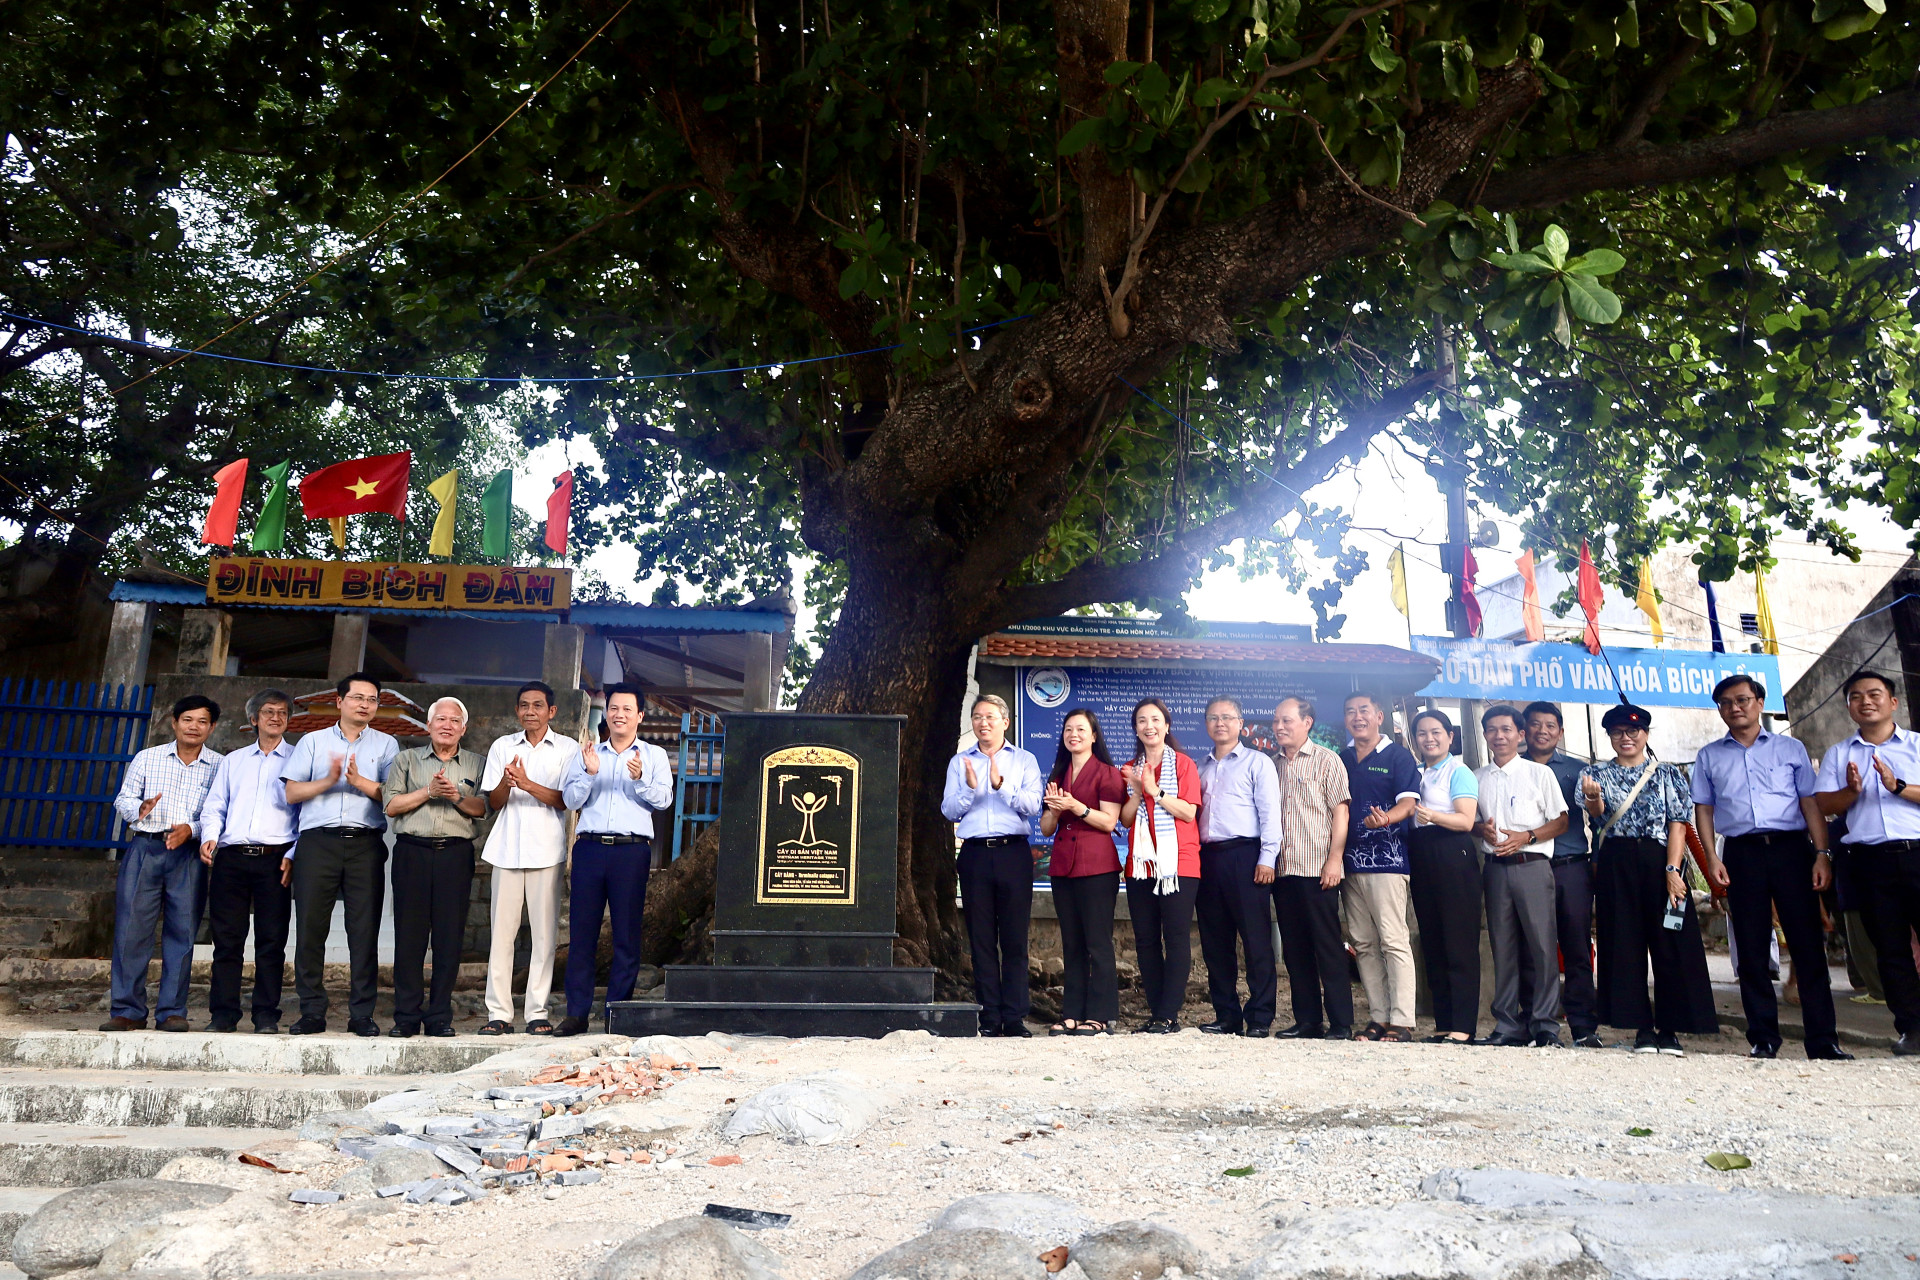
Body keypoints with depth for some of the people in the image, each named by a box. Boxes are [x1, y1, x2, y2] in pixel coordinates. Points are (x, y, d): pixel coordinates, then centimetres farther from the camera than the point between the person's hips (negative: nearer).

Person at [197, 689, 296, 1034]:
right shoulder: (233, 761, 21)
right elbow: (214, 807, 18)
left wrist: (294, 854, -7)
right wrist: (209, 836, -3)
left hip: (274, 859, -3)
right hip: (231, 857, 3)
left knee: (271, 940, -2)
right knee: (226, 939, 1)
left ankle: (266, 1015, 3)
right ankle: (223, 1014, 7)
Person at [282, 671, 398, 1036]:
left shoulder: (386, 744, 15)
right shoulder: (313, 741, 17)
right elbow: (291, 792, 7)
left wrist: (360, 782, -11)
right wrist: (328, 781, -8)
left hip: (366, 844, 0)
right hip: (318, 842, 1)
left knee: (365, 929, -3)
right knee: (310, 926, -3)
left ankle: (362, 1013, 1)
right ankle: (312, 1012, 6)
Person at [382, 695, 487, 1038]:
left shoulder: (477, 763, 14)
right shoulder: (407, 759, 14)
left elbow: (484, 808, 3)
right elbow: (391, 805, 3)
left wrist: (457, 797, -12)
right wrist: (429, 791, -7)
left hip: (456, 854, 0)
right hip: (412, 851, 0)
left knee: (449, 937, -1)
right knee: (409, 935, 0)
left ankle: (440, 1016, 6)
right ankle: (406, 1016, 7)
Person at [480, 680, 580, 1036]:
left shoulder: (567, 748, 5)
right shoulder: (502, 746, 13)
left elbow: (565, 800, -5)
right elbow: (493, 803, 9)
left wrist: (527, 784, -18)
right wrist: (506, 782, -12)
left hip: (546, 850, -2)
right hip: (507, 848, 2)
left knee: (545, 932, -2)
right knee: (502, 930, -1)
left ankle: (538, 1012, 4)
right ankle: (499, 1012, 5)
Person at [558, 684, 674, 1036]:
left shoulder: (654, 755, 11)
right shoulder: (587, 754, 16)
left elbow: (664, 799, -2)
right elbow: (571, 799, 6)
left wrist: (640, 779, -19)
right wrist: (589, 773, -10)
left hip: (632, 850, -1)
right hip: (590, 846, 2)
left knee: (627, 934, -1)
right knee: (581, 931, 0)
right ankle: (576, 1013, 6)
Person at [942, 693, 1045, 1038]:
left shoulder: (1024, 760, 10)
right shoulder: (959, 762, 15)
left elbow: (1033, 805, -4)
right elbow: (949, 811, 5)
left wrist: (1002, 787, -18)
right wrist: (970, 789, -12)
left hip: (1013, 853, -1)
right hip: (975, 853, 2)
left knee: (1015, 937, -3)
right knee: (981, 938, 2)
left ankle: (1014, 1017, 0)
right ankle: (989, 1018, 6)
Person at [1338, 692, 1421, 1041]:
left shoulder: (1398, 756, 2)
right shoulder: (1341, 760, 17)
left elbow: (1408, 802, -9)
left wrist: (1386, 818, -27)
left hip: (1387, 858, -6)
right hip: (1351, 861, 6)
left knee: (1394, 941, -9)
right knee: (1364, 943, 6)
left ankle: (1401, 1021, -7)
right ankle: (1378, 1018, 12)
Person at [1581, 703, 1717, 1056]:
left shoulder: (1667, 774, 9)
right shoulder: (1596, 773, 10)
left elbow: (1678, 825, 1)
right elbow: (1597, 812, -8)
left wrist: (1672, 870, -12)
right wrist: (1593, 798, -33)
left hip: (1660, 860, 0)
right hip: (1616, 867, 0)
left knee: (1672, 944, -2)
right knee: (1625, 944, 0)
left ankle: (1670, 1029, 6)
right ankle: (1643, 1028, 6)